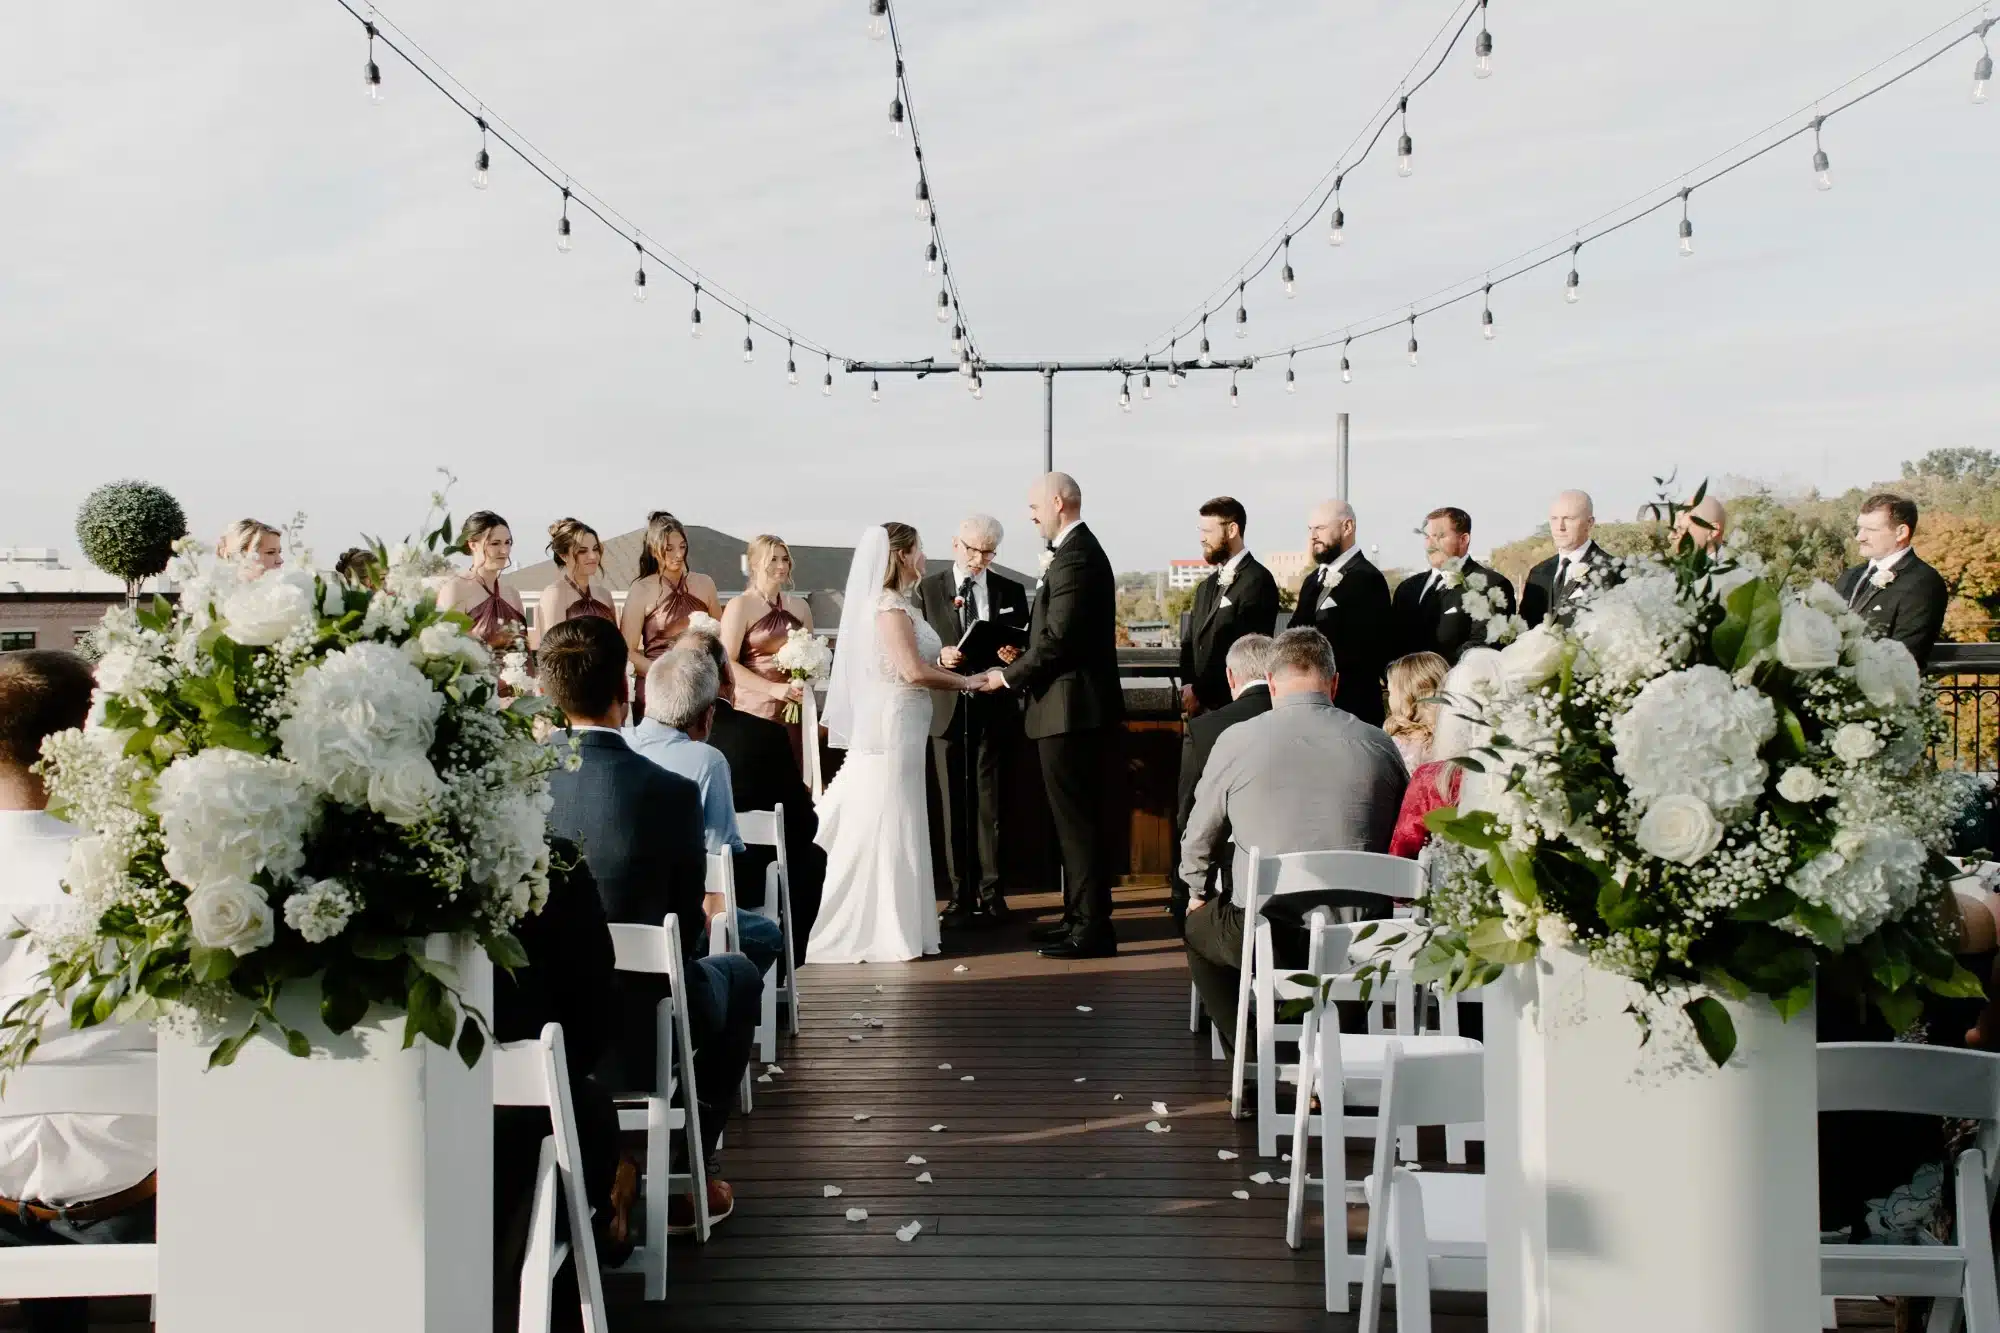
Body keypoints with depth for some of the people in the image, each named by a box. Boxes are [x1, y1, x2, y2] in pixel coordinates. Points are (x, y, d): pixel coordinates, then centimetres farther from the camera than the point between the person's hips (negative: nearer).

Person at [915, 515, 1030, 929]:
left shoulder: (1010, 592, 8)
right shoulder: (928, 589, 5)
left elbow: (1023, 648, 8)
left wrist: (1014, 656, -15)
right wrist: (939, 658, -18)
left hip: (993, 712, 0)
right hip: (947, 710, 0)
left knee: (989, 805, 2)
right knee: (954, 806, 3)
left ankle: (991, 894, 10)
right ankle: (960, 896, 9)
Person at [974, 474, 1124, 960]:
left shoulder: (1074, 558, -17)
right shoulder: (1078, 551, 16)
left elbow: (1058, 638, -21)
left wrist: (1009, 676, -11)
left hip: (1070, 710, -11)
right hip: (1078, 707, 11)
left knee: (1077, 819, -5)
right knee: (1076, 818, 16)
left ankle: (1093, 928, 1)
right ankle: (1080, 915, 26)